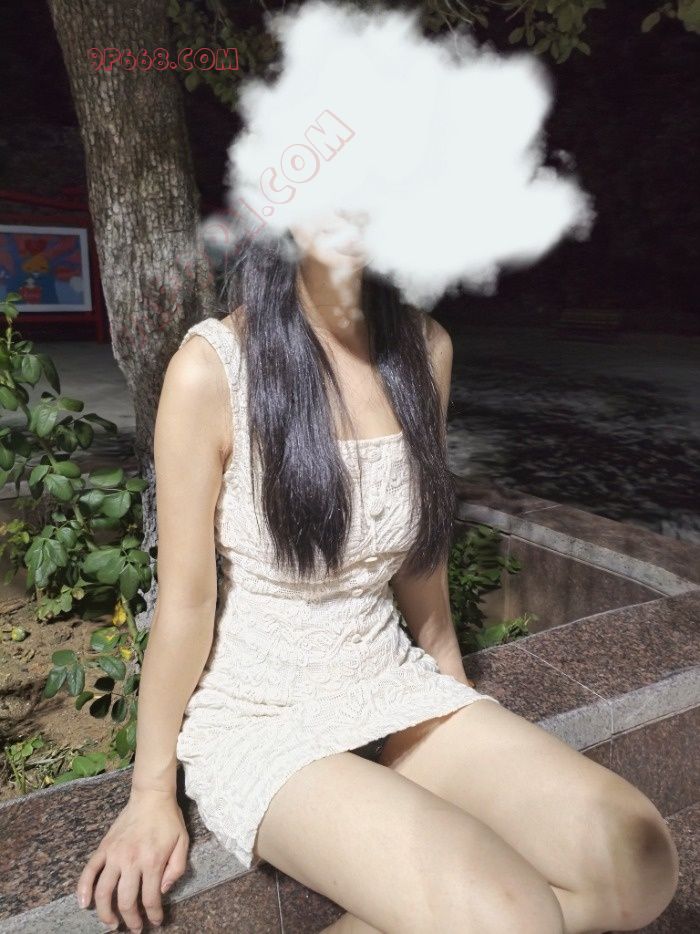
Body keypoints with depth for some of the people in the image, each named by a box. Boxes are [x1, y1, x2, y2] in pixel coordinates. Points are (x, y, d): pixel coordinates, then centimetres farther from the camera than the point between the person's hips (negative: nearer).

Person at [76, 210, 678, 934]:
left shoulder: (424, 347, -1)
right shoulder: (213, 365, -16)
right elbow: (185, 600, -10)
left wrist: (455, 680, 19)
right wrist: (152, 793, 0)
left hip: (393, 685, 5)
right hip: (257, 714, -5)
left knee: (639, 860, -14)